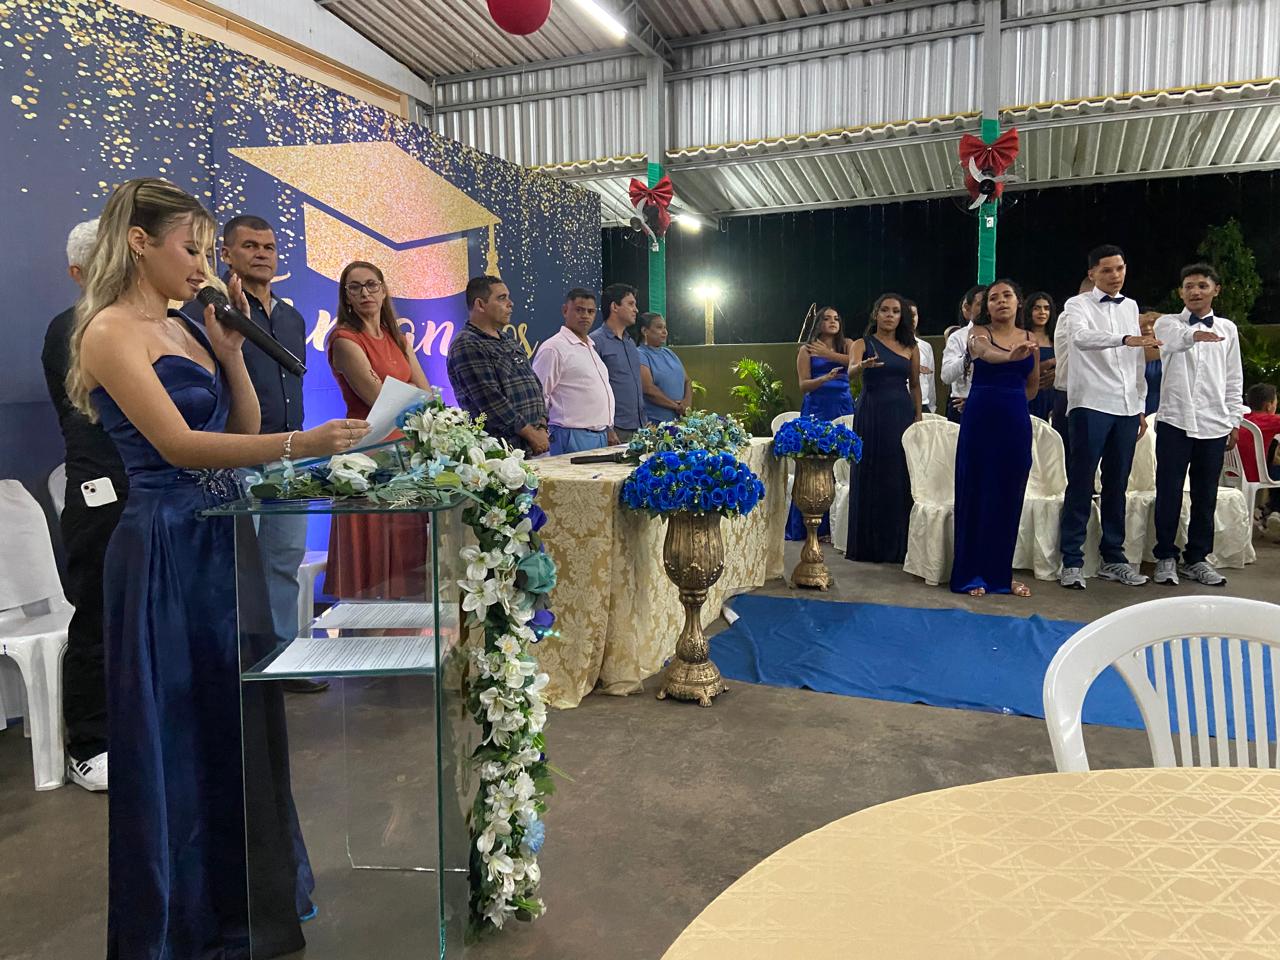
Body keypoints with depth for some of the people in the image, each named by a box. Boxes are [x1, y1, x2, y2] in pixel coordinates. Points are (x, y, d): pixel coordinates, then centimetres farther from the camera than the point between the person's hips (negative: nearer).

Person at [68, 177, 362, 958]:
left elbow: (243, 426, 13)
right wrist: (300, 445, -31)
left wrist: (230, 348, 2)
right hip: (167, 549, -8)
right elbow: (177, 445, -22)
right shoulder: (112, 331, -11)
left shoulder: (185, 328, 13)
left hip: (223, 541, 8)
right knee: (180, 740, 5)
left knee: (242, 725, 15)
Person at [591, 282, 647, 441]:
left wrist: (644, 422, 17)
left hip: (638, 428, 7)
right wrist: (607, 428, -18)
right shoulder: (596, 341, -8)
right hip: (614, 428, -7)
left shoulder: (631, 343, 18)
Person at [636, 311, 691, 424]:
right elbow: (648, 389, -19)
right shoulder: (640, 355, -8)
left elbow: (687, 381, 16)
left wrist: (687, 401, -5)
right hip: (653, 422, -7)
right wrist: (676, 406, -13)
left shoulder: (669, 353, 16)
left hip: (678, 419, 7)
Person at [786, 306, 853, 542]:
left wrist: (828, 354, -18)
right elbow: (803, 385, 0)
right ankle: (809, 527, 2)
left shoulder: (846, 345, 13)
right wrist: (826, 377, -16)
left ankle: (836, 525, 4)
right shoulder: (806, 350, 8)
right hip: (816, 409, -2)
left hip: (843, 408, 2)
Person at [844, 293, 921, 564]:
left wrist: (918, 417, 7)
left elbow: (915, 385, 15)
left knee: (901, 480, 2)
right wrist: (864, 365, -38)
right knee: (870, 477, 0)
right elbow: (851, 373, -16)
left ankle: (898, 545, 12)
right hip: (871, 414, -2)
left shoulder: (910, 347, 11)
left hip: (902, 415, 2)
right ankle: (868, 544, 9)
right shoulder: (863, 344, 3)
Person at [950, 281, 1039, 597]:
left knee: (1010, 495, 7)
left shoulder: (1030, 339, 10)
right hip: (980, 420, -4)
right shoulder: (979, 333, -2)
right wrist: (1011, 355, -46)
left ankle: (1001, 572, 18)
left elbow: (1033, 386, 21)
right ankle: (972, 573, 9)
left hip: (1016, 423, 4)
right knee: (976, 491, 0)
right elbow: (985, 353, -27)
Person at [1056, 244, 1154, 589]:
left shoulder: (1131, 306, 17)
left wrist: (1141, 406, 16)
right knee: (1081, 484, -4)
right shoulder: (1078, 305, 0)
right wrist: (1125, 338, -37)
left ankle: (1113, 559, 17)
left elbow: (1138, 361, 19)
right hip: (1090, 405, -5)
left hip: (1126, 407, 6)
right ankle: (1072, 561, 1)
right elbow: (1081, 337, -23)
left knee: (1117, 485, 9)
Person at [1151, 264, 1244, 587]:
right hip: (1174, 420, -3)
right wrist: (1195, 335, -46)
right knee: (1169, 493, 0)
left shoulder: (1227, 329, 11)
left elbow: (1234, 379, 13)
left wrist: (1235, 421, 7)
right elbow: (1173, 340, -24)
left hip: (1214, 423, 3)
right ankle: (1166, 557, 11)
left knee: (1205, 496, 7)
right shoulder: (1167, 323, 2)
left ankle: (1197, 559, 17)